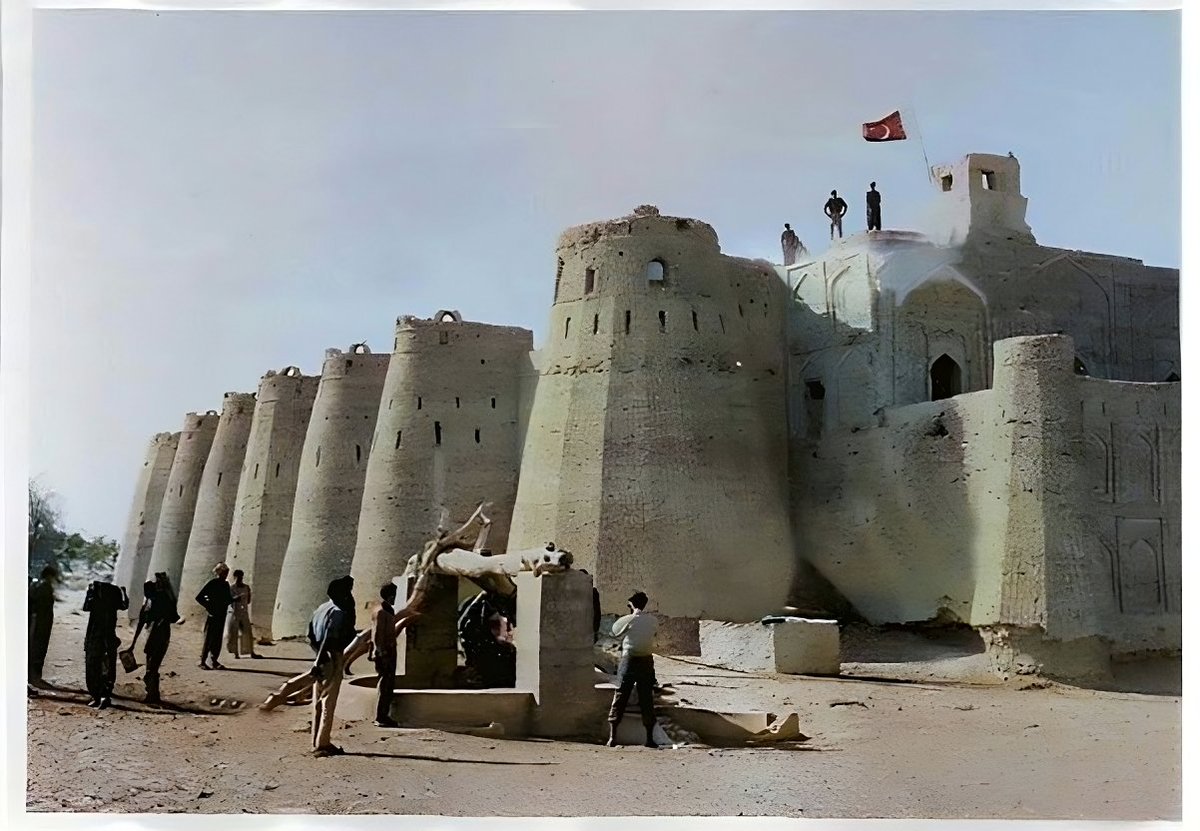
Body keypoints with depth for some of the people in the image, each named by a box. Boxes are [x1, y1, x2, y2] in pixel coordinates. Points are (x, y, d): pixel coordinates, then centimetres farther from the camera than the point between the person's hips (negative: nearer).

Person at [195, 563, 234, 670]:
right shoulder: (211, 583, -7)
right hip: (212, 615, -6)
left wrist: (236, 599, -1)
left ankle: (215, 661, 11)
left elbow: (229, 599, 19)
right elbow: (199, 598, -7)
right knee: (209, 638, -5)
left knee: (218, 638, 7)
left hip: (221, 614, 6)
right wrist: (208, 606, -10)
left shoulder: (225, 584, 12)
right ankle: (203, 661, 0)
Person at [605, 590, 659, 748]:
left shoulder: (628, 620, -10)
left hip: (629, 660, -2)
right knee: (646, 700, 10)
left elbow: (614, 633, 2)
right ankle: (650, 738, 10)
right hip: (646, 661, 2)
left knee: (620, 698, 4)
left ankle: (612, 737, 2)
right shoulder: (653, 621, -1)